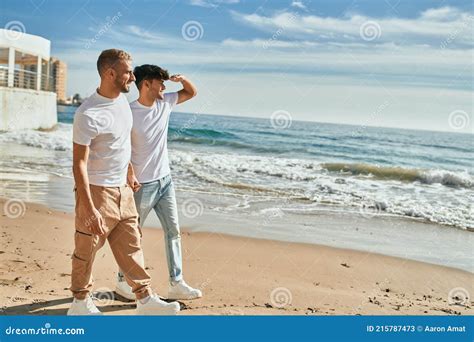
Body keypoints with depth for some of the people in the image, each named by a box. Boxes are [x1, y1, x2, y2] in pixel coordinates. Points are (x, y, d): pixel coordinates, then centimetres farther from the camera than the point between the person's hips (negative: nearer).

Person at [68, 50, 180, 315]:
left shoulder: (122, 99, 5)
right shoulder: (88, 114, -21)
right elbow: (79, 164, -21)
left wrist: (131, 174, 25)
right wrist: (90, 209, -24)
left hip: (123, 189, 8)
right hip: (97, 192, -8)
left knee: (131, 247, 12)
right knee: (86, 251, 6)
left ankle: (145, 299, 20)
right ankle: (80, 304, 23)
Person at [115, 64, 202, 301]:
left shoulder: (165, 103, 3)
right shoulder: (130, 113, -16)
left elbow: (192, 92, 16)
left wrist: (182, 79, -4)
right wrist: (129, 174, -21)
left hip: (165, 180, 7)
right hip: (142, 185, -7)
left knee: (173, 231, 8)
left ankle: (176, 284, 15)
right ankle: (123, 281, 24)